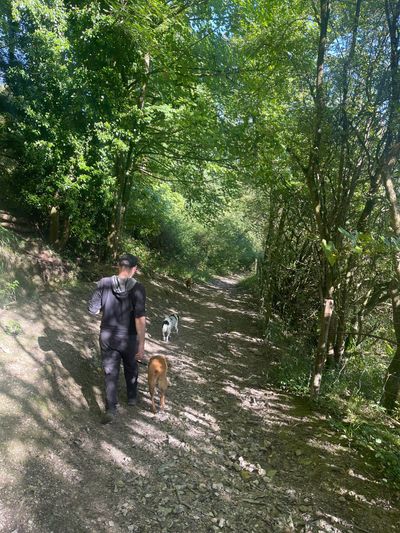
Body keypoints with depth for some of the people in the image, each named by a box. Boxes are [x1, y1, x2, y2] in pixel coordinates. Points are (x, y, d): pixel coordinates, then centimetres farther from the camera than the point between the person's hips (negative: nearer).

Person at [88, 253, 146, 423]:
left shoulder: (104, 283, -13)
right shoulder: (138, 288, -20)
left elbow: (93, 309, -6)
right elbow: (140, 319, -25)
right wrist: (142, 344, -19)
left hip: (107, 336, 1)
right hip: (128, 338, -1)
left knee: (110, 373, 15)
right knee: (131, 368, 25)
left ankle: (111, 408, 9)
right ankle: (132, 397, 43)